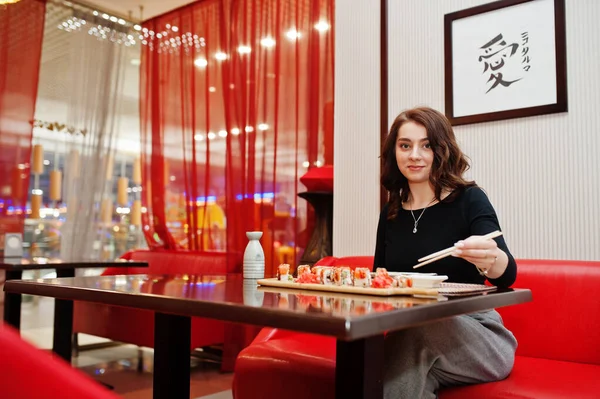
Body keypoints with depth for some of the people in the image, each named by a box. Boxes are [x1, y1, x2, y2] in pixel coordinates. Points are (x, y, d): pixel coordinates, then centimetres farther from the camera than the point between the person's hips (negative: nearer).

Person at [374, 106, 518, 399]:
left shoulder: (469, 199, -6)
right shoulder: (390, 213, 8)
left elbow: (508, 276, -18)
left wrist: (491, 260, -41)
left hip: (474, 334, -2)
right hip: (410, 337, 2)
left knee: (417, 326, -32)